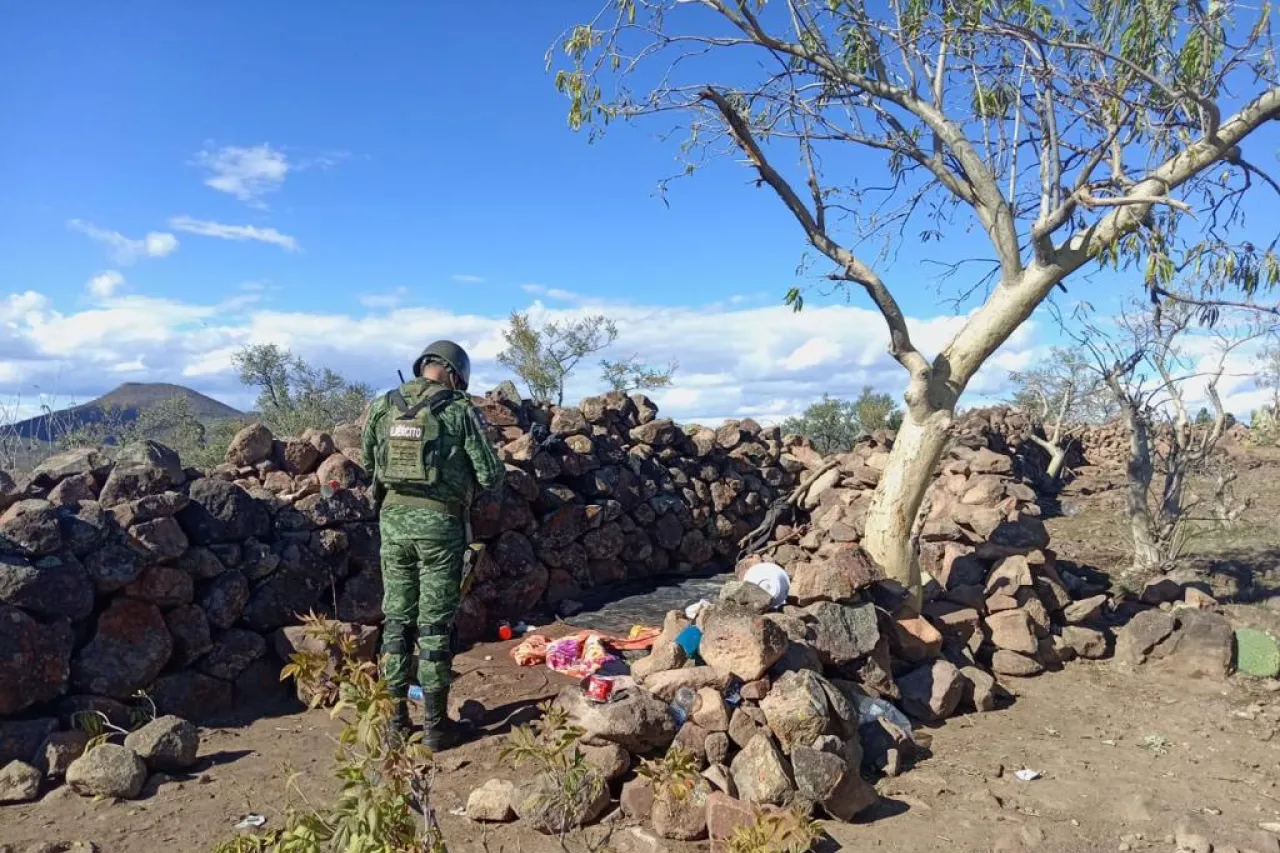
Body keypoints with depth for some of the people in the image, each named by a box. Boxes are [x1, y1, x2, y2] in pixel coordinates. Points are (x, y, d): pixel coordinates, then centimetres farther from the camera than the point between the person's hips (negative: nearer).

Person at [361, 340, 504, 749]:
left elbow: (370, 458, 18)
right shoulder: (460, 410, -7)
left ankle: (394, 716, 22)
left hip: (393, 518, 4)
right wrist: (480, 474, 15)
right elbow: (491, 474, -7)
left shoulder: (382, 407, 5)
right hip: (439, 522, -4)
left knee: (396, 619, 14)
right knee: (436, 624, 4)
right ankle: (435, 723, 13)